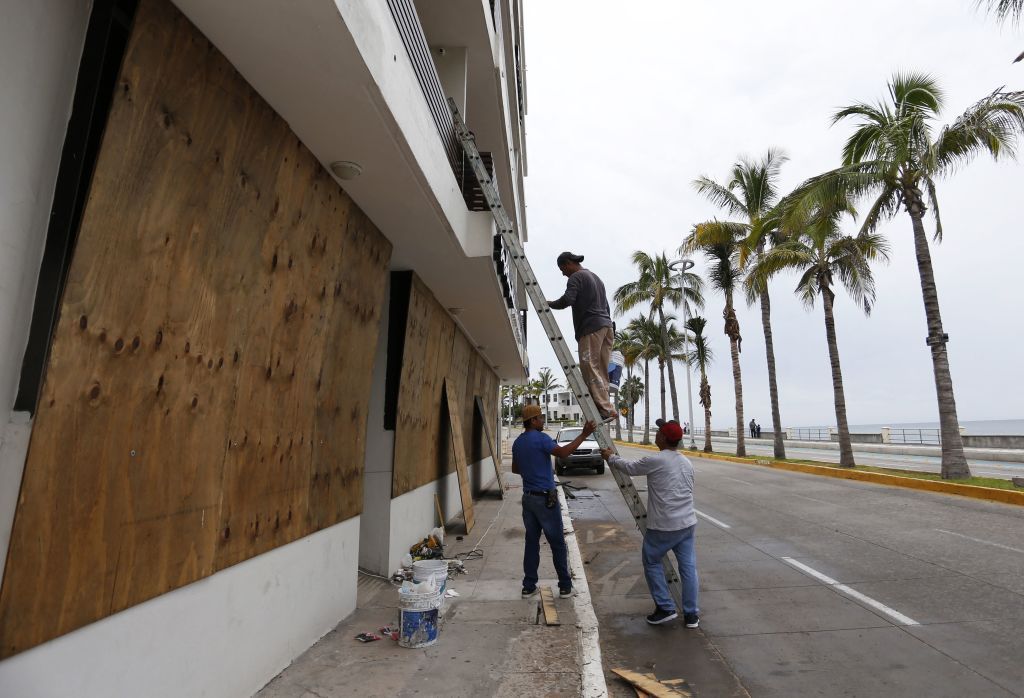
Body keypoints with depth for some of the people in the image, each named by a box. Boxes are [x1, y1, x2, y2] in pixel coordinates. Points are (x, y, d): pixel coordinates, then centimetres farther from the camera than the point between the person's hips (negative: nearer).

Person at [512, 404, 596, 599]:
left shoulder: (518, 442, 9)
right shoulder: (540, 438, -15)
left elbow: (515, 469, 19)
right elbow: (563, 452, -30)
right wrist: (584, 435, -28)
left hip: (528, 498, 7)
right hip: (545, 499, -7)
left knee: (531, 542, 12)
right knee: (557, 544, 5)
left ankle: (528, 586, 16)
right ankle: (565, 586, 14)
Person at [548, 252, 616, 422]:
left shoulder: (576, 277, -1)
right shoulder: (595, 277, 28)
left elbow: (567, 300, -17)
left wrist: (550, 304, 0)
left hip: (591, 327, -9)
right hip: (606, 325, 9)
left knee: (590, 368, -12)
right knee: (601, 370, 7)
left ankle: (606, 410, -18)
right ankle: (605, 408, 4)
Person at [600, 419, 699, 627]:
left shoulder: (655, 461, -16)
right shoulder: (687, 463, 7)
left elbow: (629, 467, -2)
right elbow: (688, 490, 15)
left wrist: (610, 457, 16)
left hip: (663, 526, -6)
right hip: (687, 523, 6)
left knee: (652, 563, 13)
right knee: (688, 566, 12)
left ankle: (665, 608, 15)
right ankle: (691, 614, 19)